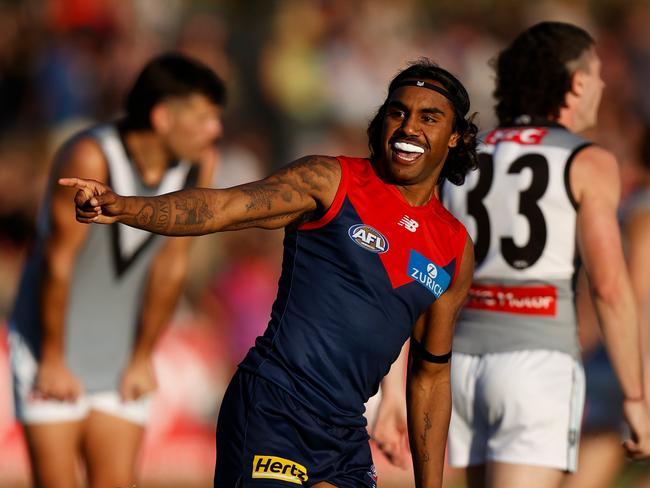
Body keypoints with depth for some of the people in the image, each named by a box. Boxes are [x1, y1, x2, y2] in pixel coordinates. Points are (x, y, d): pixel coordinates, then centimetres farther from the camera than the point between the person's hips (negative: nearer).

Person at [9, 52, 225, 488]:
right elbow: (58, 261, -18)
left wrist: (143, 358, 5)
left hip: (120, 347, 5)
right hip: (52, 336, -5)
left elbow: (171, 265, -1)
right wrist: (53, 361, -13)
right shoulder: (90, 158, -24)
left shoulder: (200, 164, -9)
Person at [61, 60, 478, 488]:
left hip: (345, 435, 5)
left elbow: (432, 376, 18)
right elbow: (219, 207, -14)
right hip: (271, 410, -5)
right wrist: (122, 208, -32)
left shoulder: (456, 250, 12)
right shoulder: (331, 181, -2)